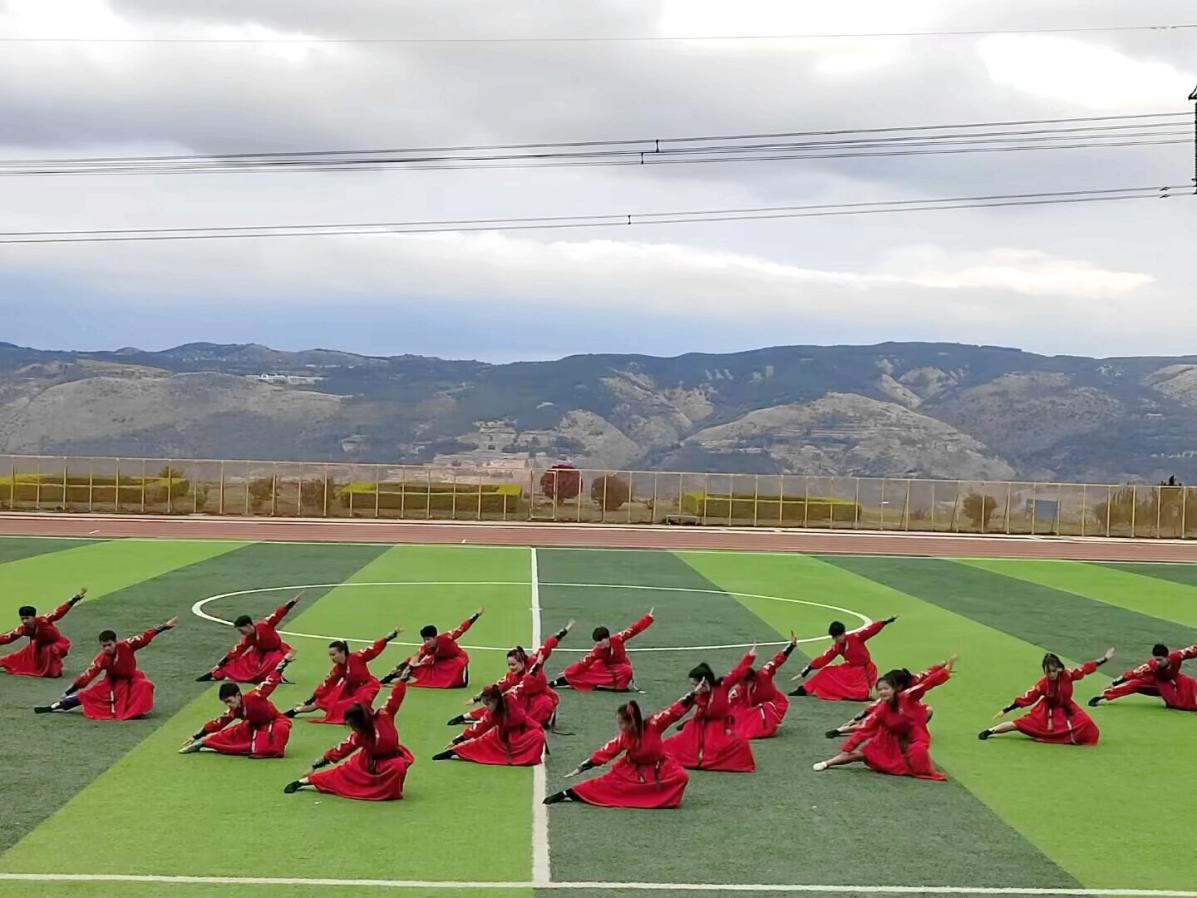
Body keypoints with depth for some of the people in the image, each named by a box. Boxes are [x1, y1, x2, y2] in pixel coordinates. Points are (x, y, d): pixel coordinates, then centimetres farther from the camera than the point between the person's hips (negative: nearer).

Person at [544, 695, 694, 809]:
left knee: (681, 776, -28)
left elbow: (674, 711, -26)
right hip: (634, 770, 1)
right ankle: (569, 793, -5)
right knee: (610, 780, -10)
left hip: (660, 767, -1)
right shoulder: (623, 737, -15)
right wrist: (580, 768, -16)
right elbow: (605, 752, -13)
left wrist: (693, 695, -35)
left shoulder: (653, 725, -24)